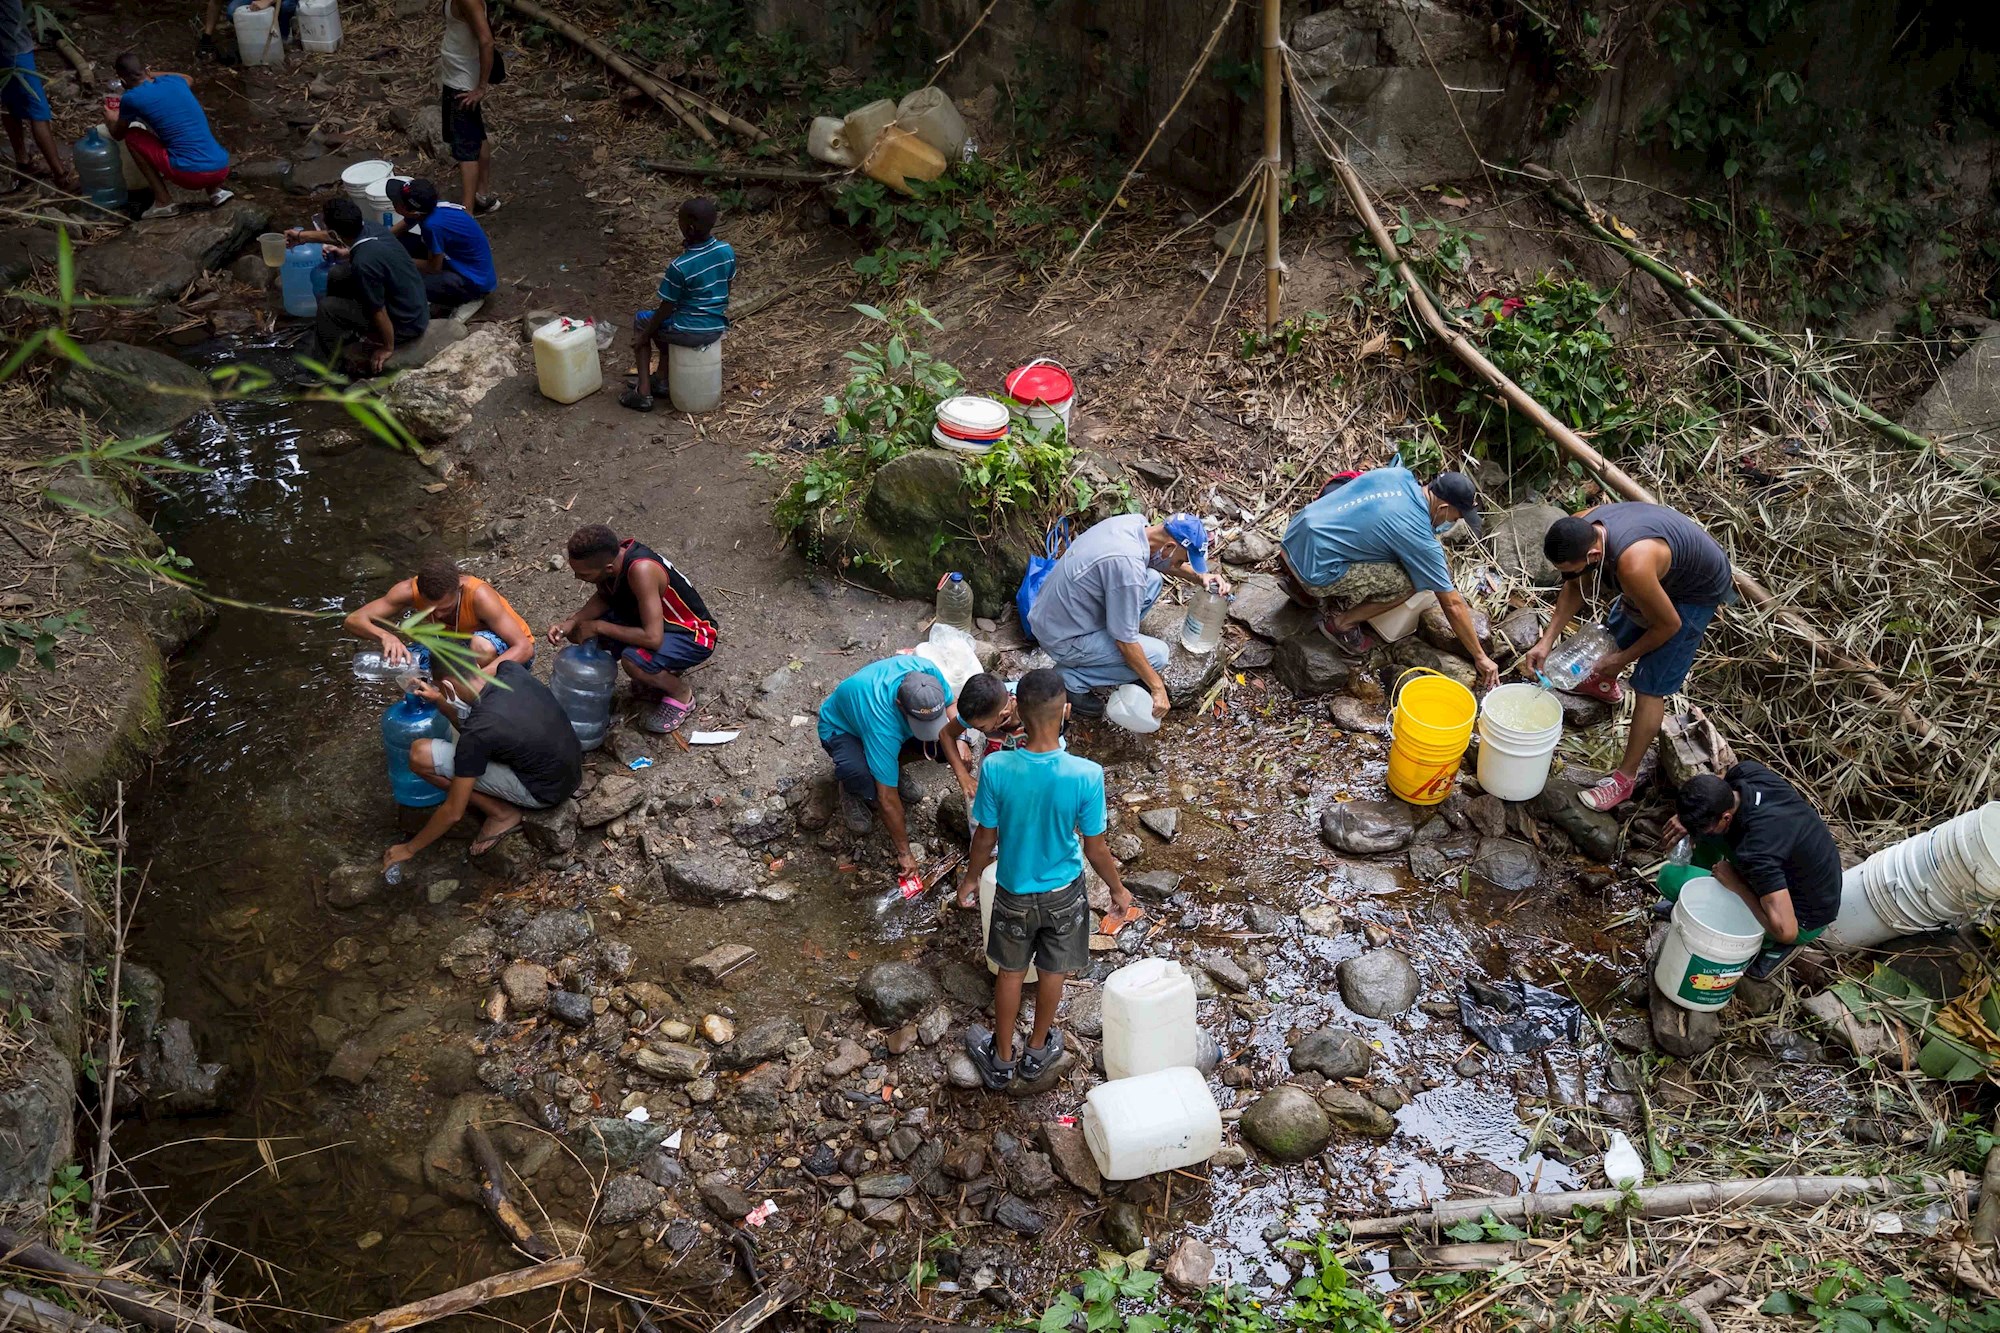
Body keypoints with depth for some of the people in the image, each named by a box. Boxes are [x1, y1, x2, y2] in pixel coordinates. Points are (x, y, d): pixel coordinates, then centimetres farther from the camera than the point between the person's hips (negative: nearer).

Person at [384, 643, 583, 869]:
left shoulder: (477, 732, -26)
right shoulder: (513, 670, -11)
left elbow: (453, 812, -16)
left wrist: (409, 848, -2)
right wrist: (439, 700, 8)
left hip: (544, 791, -7)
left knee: (421, 755, -12)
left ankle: (502, 813, 1)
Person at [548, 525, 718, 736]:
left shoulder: (641, 570, -37)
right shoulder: (609, 556, -16)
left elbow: (653, 638, -39)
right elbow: (604, 597, 5)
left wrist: (599, 627, -28)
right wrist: (571, 622, -12)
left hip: (694, 636, -8)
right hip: (654, 622, 8)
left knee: (634, 660, -34)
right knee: (580, 630, -3)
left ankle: (681, 694, -1)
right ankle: (661, 672, 14)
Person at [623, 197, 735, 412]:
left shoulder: (679, 267, -25)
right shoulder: (727, 251, -8)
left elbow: (666, 310, -14)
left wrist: (644, 336, 0)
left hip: (690, 332, -6)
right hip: (719, 327, 6)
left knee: (641, 321, 22)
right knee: (662, 320, 33)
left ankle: (643, 392, 17)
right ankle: (662, 380, 37)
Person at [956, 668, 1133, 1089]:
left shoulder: (996, 768, -28)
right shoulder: (1086, 775, -30)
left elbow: (985, 837, -12)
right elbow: (1095, 850, -17)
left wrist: (971, 879, 8)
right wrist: (1118, 889, 3)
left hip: (1013, 892, 1)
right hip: (1064, 893, 0)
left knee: (1010, 972, 25)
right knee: (1053, 972, 26)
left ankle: (1002, 1060, 44)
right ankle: (1037, 1051, 49)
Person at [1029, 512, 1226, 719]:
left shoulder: (1136, 522, -8)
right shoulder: (1128, 566, -33)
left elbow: (1162, 561, 16)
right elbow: (1125, 643, -24)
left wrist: (1201, 576, -1)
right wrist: (1158, 688, -14)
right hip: (1064, 639, -9)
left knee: (1152, 580, 5)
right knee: (1157, 655, -10)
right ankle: (1072, 681, -2)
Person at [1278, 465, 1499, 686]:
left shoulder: (1399, 474, 5)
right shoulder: (1420, 540, -13)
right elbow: (1453, 605, -5)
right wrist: (1480, 657, 5)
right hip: (1314, 569, -8)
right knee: (1411, 581, -8)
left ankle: (1303, 585, 21)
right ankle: (1342, 622, 3)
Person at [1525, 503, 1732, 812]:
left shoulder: (1633, 566, -46)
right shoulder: (1580, 529, -24)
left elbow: (1669, 625, -28)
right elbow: (1574, 589, -3)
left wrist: (1623, 659, -13)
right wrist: (1546, 641, -11)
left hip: (1697, 590, -7)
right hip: (1665, 569, 8)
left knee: (1650, 687, -5)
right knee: (1619, 627, 30)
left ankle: (1625, 778, 6)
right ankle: (1605, 684, 62)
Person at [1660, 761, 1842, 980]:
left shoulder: (1755, 850, -40)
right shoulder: (1748, 771, -18)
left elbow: (1786, 931, -39)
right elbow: (1715, 789, 8)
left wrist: (1736, 884, -27)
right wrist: (1684, 817, -11)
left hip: (1804, 918, -8)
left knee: (1672, 877, -16)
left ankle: (1769, 944, 0)